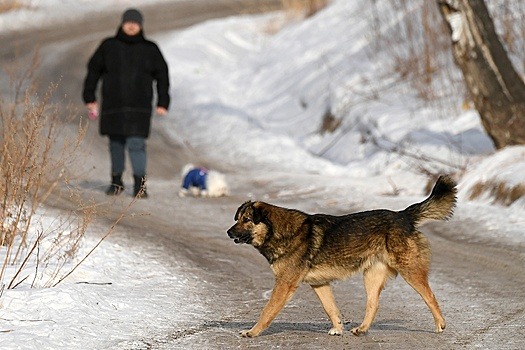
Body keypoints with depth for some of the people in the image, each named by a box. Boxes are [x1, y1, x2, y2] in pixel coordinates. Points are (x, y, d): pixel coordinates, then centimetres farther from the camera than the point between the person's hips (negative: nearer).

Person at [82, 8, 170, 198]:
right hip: (113, 106, 2)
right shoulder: (109, 46, 6)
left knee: (136, 143, -13)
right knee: (116, 144, 8)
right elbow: (93, 70, 12)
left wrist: (162, 103, 4)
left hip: (139, 107, -2)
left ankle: (140, 184, -11)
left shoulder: (150, 49, 6)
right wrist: (89, 98, 9)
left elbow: (162, 76, 11)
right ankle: (116, 181, 21)